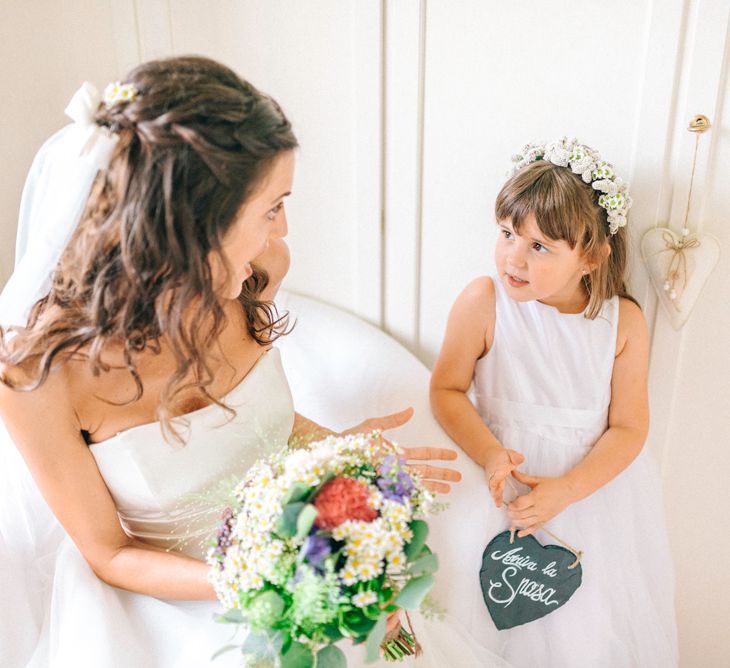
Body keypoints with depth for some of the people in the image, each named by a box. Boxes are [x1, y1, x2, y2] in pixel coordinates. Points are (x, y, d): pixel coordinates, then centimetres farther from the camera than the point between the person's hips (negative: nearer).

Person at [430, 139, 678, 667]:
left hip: (600, 483, 2)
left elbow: (628, 427, -9)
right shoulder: (483, 302, -15)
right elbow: (447, 389, -8)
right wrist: (490, 453, -23)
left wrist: (565, 490, -21)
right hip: (513, 482, -1)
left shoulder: (625, 321, -11)